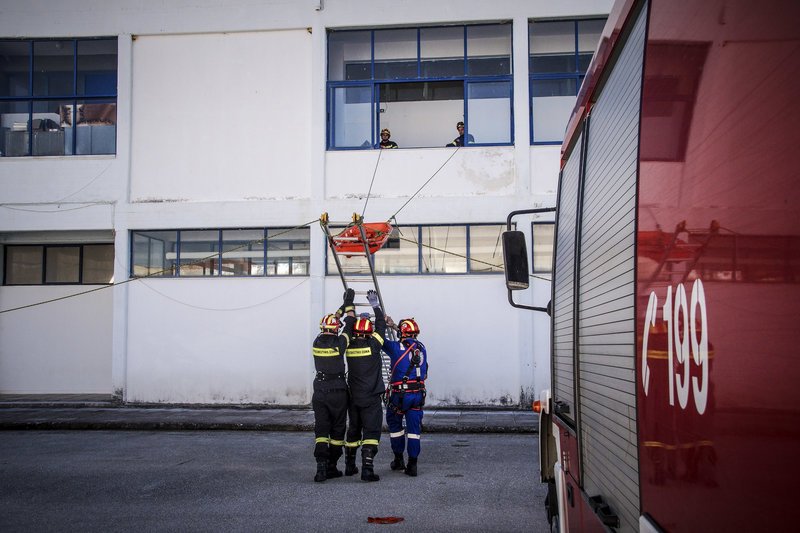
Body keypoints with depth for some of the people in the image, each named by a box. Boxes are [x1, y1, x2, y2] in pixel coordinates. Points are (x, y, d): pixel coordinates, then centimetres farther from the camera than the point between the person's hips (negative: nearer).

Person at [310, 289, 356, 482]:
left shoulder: (317, 342, 1)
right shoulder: (339, 343, -11)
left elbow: (330, 323, 16)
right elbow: (349, 326, 4)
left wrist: (343, 306, 24)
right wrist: (349, 305, 15)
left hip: (319, 392, 3)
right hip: (338, 392, -3)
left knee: (321, 429, 5)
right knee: (337, 430, 10)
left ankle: (321, 465, -11)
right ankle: (331, 467, 14)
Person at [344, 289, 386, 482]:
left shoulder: (349, 346, -2)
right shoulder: (372, 346, -13)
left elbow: (349, 328, 17)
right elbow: (381, 325, 0)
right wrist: (375, 304, 12)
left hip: (353, 397, 5)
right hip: (371, 398, -5)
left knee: (353, 430, 19)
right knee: (371, 432, -3)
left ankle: (349, 466, 28)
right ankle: (367, 469, -11)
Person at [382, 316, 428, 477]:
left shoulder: (396, 347, -9)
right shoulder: (421, 347, 6)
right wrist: (394, 325, 33)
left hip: (399, 394, -3)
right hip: (418, 394, 4)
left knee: (394, 424, 17)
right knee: (414, 428, 5)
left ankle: (398, 459, 22)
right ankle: (412, 465, 4)